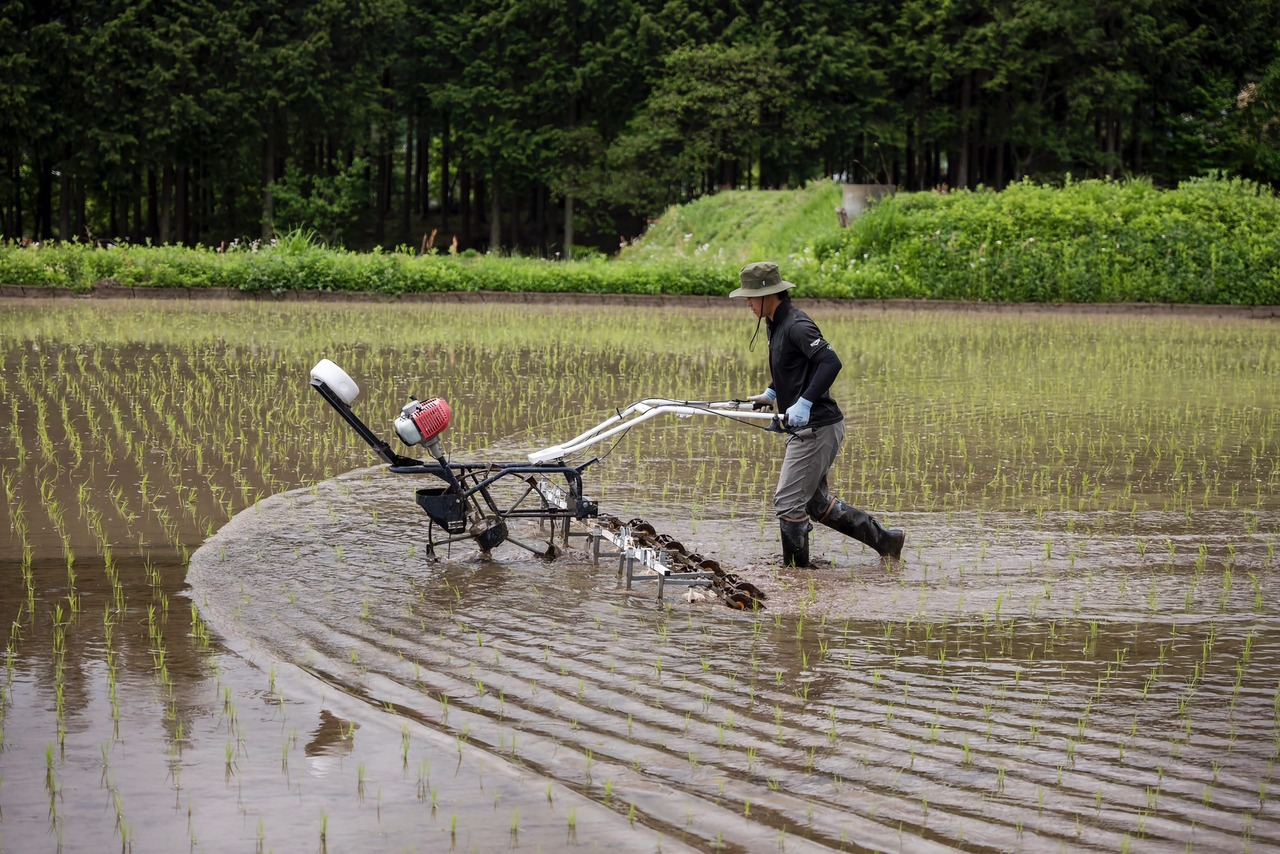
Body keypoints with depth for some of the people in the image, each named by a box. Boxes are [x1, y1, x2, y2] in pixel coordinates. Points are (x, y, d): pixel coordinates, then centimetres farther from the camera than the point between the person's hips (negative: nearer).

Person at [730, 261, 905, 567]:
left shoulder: (796, 325, -18)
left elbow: (830, 362, -30)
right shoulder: (776, 324, 13)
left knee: (788, 503, -7)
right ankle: (886, 540, 26)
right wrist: (772, 393, 20)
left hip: (817, 427, -11)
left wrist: (805, 402, -33)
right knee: (816, 502, 18)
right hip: (806, 429, 11)